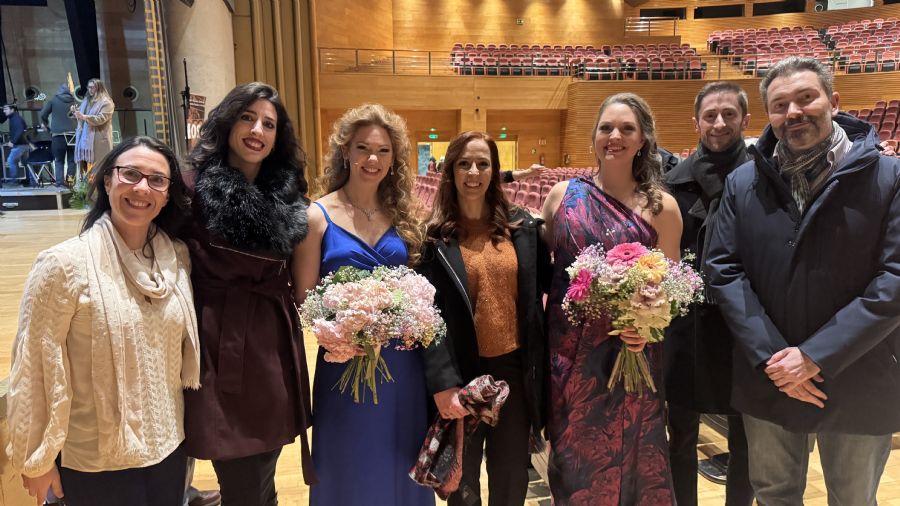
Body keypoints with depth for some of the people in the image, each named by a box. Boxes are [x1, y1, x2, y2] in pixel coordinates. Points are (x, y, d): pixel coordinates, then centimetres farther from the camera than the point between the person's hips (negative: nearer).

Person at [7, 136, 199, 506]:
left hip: (169, 445, 4)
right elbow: (35, 367, -13)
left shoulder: (178, 258, -3)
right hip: (94, 461, -4)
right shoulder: (64, 264, -17)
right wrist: (36, 458, -8)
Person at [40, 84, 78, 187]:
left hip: (58, 135, 0)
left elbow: (43, 114, 2)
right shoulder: (74, 101, 6)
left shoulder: (53, 100, 4)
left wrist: (46, 124, 19)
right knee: (72, 160, 6)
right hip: (73, 134, 1)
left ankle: (60, 182, -2)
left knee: (59, 161, 6)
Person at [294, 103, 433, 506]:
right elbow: (305, 299, -5)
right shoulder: (318, 216, -7)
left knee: (400, 463, 17)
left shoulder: (403, 213, 4)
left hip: (402, 359, 3)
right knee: (350, 466, 13)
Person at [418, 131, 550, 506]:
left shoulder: (523, 226, 2)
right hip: (460, 372, -2)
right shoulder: (433, 235, -6)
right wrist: (442, 383, -18)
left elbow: (543, 287, 7)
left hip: (514, 367, 3)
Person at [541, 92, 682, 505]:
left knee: (627, 455, 13)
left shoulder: (661, 206, -3)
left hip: (629, 354, -1)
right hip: (569, 350, 2)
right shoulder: (563, 194, 1)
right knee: (573, 457, 14)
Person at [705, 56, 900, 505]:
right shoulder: (742, 183, 0)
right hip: (767, 379, 2)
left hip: (859, 384, -1)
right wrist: (770, 356, -14)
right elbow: (724, 270, -4)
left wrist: (817, 355, -19)